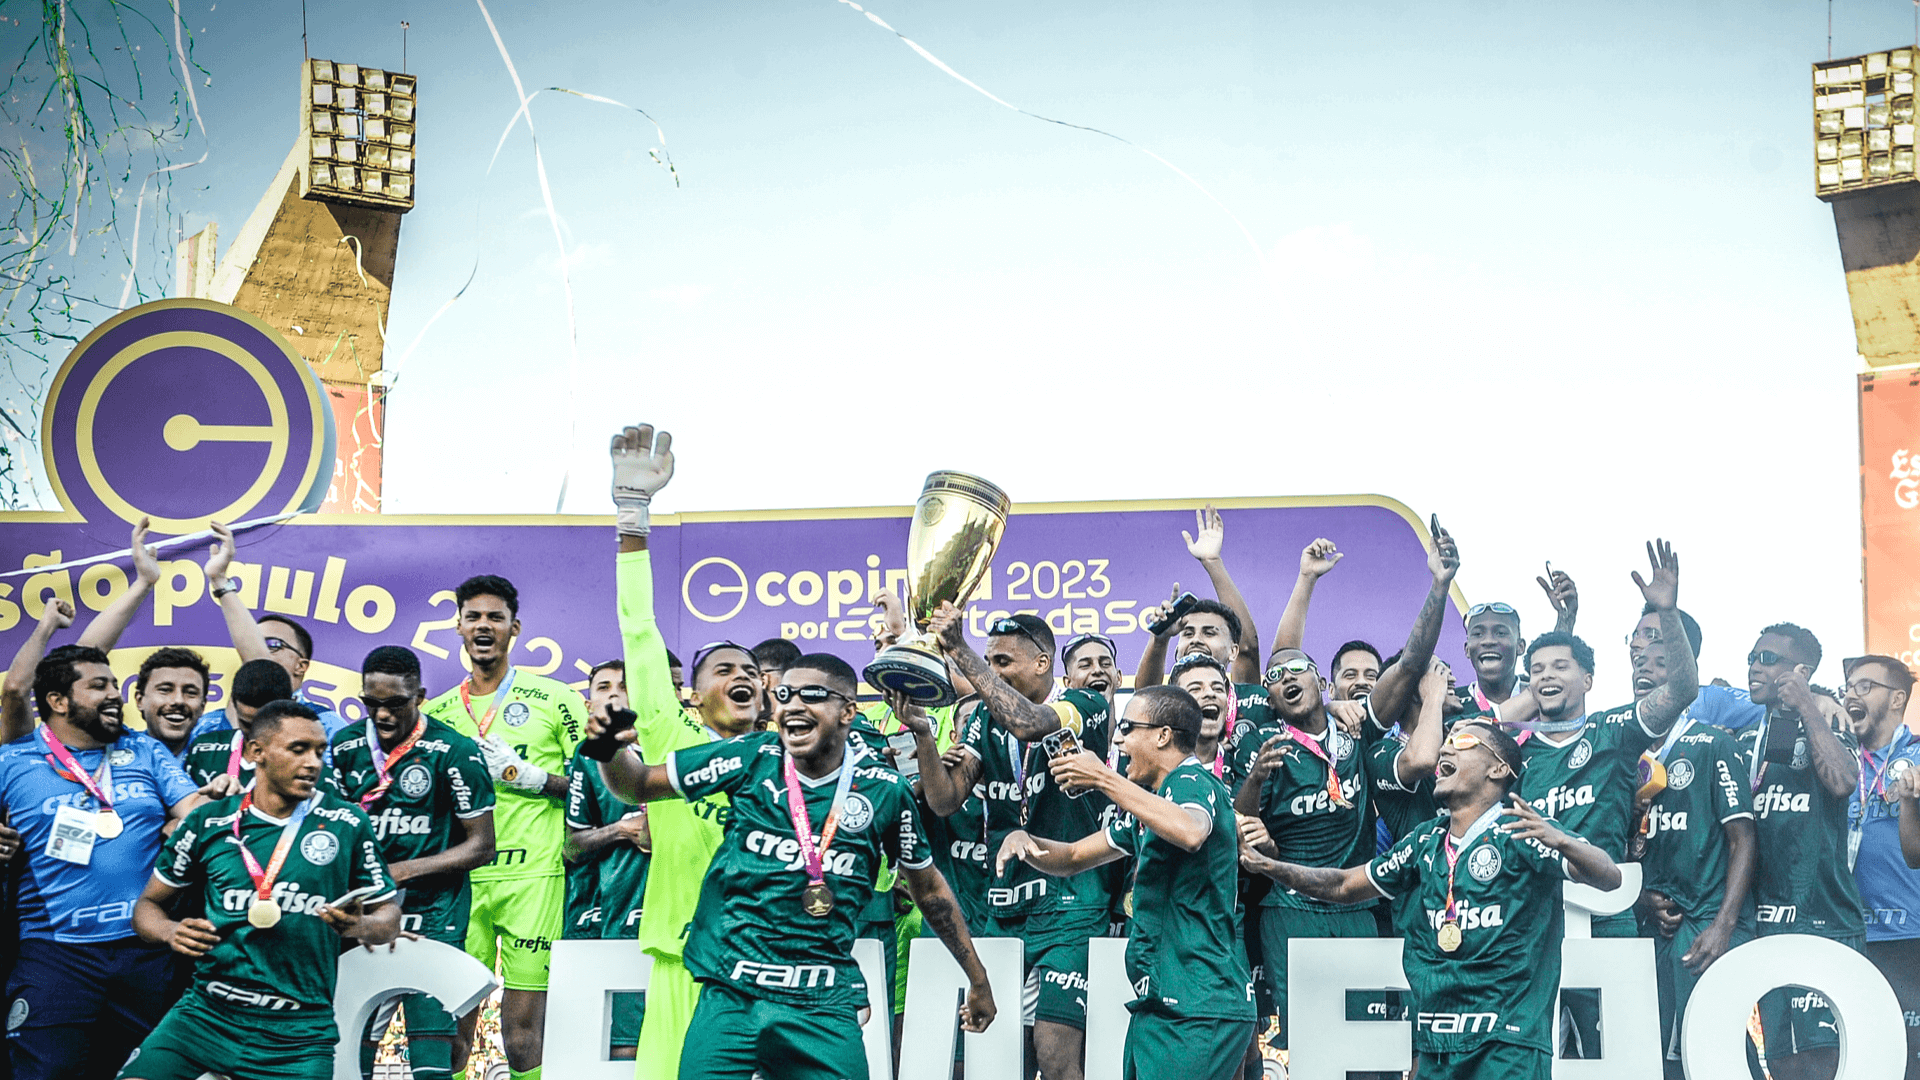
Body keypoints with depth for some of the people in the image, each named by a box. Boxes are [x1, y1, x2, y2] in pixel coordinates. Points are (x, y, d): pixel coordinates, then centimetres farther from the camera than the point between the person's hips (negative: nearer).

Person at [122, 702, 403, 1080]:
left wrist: (360, 927, -16)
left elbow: (389, 914, 7)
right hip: (205, 1015, 1)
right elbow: (148, 904, 12)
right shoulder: (208, 823, 3)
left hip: (299, 1034, 0)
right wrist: (171, 932, -10)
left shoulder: (348, 824, 1)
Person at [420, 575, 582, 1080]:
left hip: (532, 874, -3)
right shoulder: (437, 712, 15)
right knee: (450, 1030, 0)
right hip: (458, 879, 3)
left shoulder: (554, 698, 5)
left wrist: (529, 776, -10)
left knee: (523, 1035, -4)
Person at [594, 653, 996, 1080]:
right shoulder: (752, 758, 0)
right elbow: (637, 785, 4)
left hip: (824, 1006, 0)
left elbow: (928, 888, 13)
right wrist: (611, 750, -19)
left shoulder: (884, 791, 0)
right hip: (729, 993, 0)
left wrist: (978, 980, 19)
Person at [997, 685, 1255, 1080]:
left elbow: (1190, 833, -34)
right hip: (1158, 1004, 10)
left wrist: (1105, 779, -29)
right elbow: (1073, 858, 26)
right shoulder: (1150, 801, 21)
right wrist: (1021, 838, 4)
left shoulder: (1193, 782, -9)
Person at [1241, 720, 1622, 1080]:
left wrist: (1562, 842, -35)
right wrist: (1269, 865, 9)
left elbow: (1610, 878, -16)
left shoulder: (1522, 832, -6)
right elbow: (1344, 886, 20)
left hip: (1508, 1044, -6)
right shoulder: (1426, 842, 12)